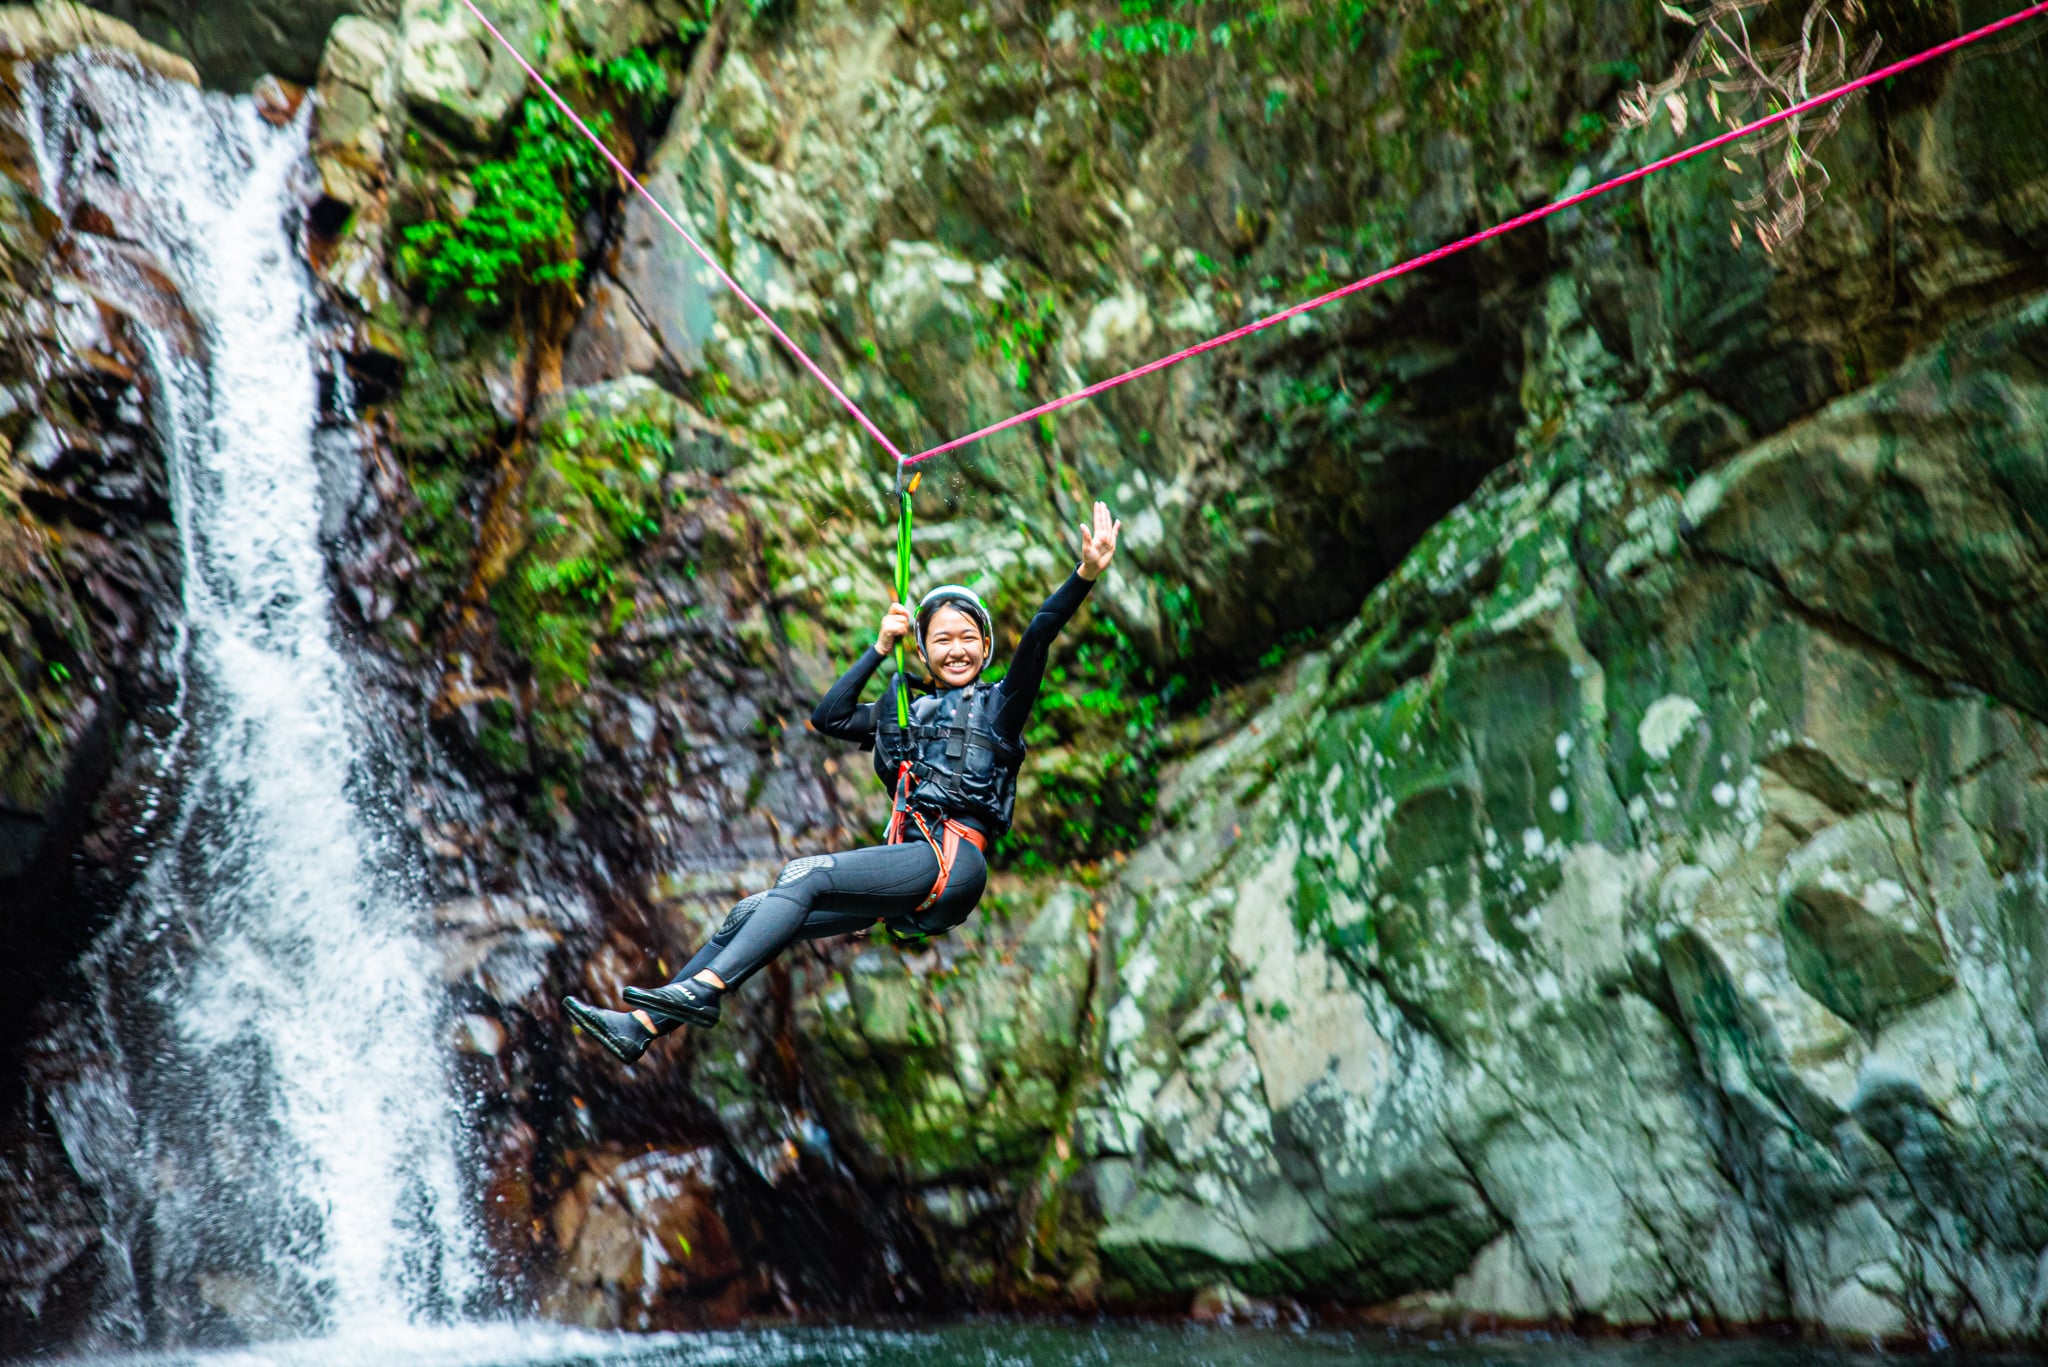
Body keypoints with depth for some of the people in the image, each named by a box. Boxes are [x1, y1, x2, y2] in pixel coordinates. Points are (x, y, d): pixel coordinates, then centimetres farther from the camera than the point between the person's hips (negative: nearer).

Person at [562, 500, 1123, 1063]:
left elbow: (1038, 638, -6)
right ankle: (640, 1026, -11)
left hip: (952, 862, -6)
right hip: (908, 867, 6)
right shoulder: (907, 712, 26)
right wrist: (881, 647, 16)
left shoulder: (999, 704, 9)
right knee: (752, 914, -6)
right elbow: (828, 717, 20)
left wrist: (1086, 573, -22)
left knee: (803, 874, -24)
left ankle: (703, 989, -29)